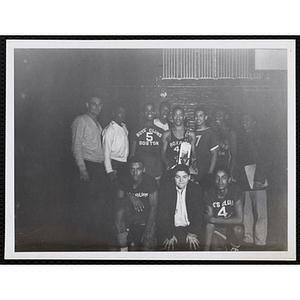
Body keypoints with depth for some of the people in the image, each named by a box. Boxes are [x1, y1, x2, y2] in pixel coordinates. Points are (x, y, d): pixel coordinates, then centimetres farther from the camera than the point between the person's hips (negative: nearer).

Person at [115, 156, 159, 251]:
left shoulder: (151, 182, -13)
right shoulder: (124, 181, -5)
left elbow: (153, 207, -14)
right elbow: (118, 202, -7)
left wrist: (147, 230, -22)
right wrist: (129, 197, -30)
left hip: (146, 217, -3)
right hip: (130, 214, 3)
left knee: (147, 247, -26)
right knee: (120, 210, -33)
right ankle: (123, 249, -25)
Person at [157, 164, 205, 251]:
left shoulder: (196, 190, 1)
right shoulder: (165, 190, -3)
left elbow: (199, 213, 0)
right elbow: (162, 215, -6)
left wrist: (192, 233, -10)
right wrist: (169, 235, -14)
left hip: (189, 227, 1)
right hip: (172, 227, -1)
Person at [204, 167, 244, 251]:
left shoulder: (235, 190, -17)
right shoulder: (209, 194, -12)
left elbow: (239, 219, -23)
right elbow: (209, 225, -14)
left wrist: (213, 219, -21)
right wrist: (206, 248, -21)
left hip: (233, 225, -1)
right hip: (218, 229, 1)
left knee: (237, 229, -35)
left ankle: (234, 249, -4)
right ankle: (224, 247, 17)